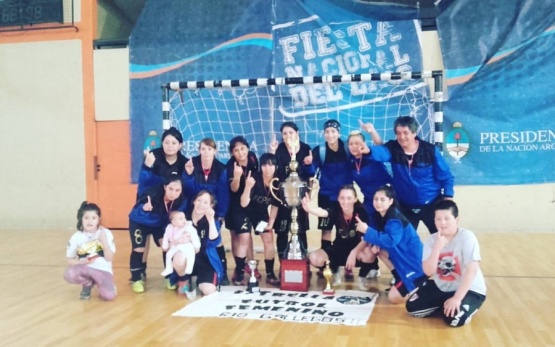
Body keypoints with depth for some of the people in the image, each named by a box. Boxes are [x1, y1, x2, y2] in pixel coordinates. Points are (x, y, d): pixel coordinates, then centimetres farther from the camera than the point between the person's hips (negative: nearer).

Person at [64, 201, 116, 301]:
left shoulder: (106, 233, -7)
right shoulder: (76, 237, -5)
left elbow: (109, 258, -9)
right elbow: (70, 260, 2)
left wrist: (104, 242, -22)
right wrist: (83, 262, -17)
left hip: (103, 270, -2)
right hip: (85, 269, 2)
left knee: (109, 296, -28)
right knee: (69, 274, -32)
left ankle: (96, 283, 8)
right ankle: (88, 284, 2)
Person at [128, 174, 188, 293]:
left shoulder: (182, 200, -29)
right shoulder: (153, 194, -41)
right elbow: (136, 213, -43)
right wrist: (144, 209, -63)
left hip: (160, 223, 3)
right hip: (140, 222, -3)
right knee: (139, 249, -9)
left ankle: (170, 277, 11)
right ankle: (136, 279, 10)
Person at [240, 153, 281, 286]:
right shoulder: (254, 178, -30)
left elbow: (275, 205, -2)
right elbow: (244, 204, -33)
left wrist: (271, 222, -5)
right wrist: (248, 187, -48)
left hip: (262, 213, 4)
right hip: (246, 212, -4)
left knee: (269, 240, 1)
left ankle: (270, 275, 10)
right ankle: (239, 273, 6)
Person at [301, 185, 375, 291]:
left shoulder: (361, 212, -18)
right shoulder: (336, 209, -17)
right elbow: (322, 212, -40)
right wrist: (309, 208, -63)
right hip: (338, 249, 2)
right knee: (314, 258, -22)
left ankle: (362, 276, 1)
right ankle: (336, 271, 12)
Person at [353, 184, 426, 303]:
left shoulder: (395, 218, -24)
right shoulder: (378, 216, 3)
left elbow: (390, 241, -37)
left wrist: (367, 230, -37)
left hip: (413, 261, -9)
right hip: (401, 255, 9)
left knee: (394, 297, -14)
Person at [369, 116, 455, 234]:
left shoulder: (430, 150, -12)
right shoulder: (393, 149, -10)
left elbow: (446, 176, -5)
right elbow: (380, 151, -34)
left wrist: (448, 197, -14)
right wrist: (368, 150, -56)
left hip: (431, 204, -1)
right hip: (406, 207, 1)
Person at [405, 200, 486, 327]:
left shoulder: (467, 237, -19)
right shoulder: (431, 240, -6)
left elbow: (471, 270, -24)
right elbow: (428, 272, -16)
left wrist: (457, 298, -29)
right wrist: (437, 247, -29)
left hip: (469, 289, -4)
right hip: (441, 287, 5)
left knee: (454, 318, -29)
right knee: (412, 307, -8)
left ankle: (466, 309, 4)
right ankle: (444, 306, 11)